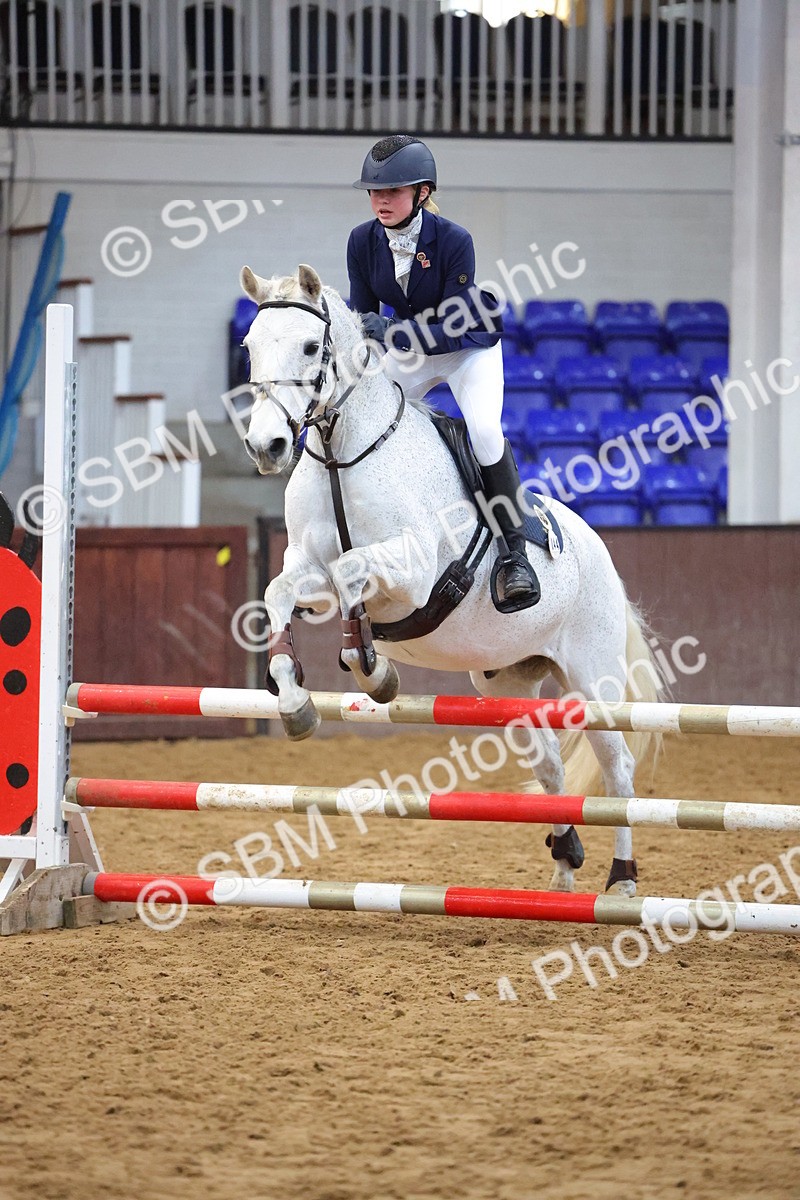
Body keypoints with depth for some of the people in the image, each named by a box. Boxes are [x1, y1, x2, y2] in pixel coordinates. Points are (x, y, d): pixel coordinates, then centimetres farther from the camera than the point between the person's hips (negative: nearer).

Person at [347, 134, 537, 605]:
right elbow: (363, 317, -7)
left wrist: (392, 332, -44)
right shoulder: (364, 241, -16)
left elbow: (452, 327, -30)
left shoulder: (453, 241, -29)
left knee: (483, 430, -28)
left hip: (470, 347, -5)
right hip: (410, 351, 5)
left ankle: (515, 553, -19)